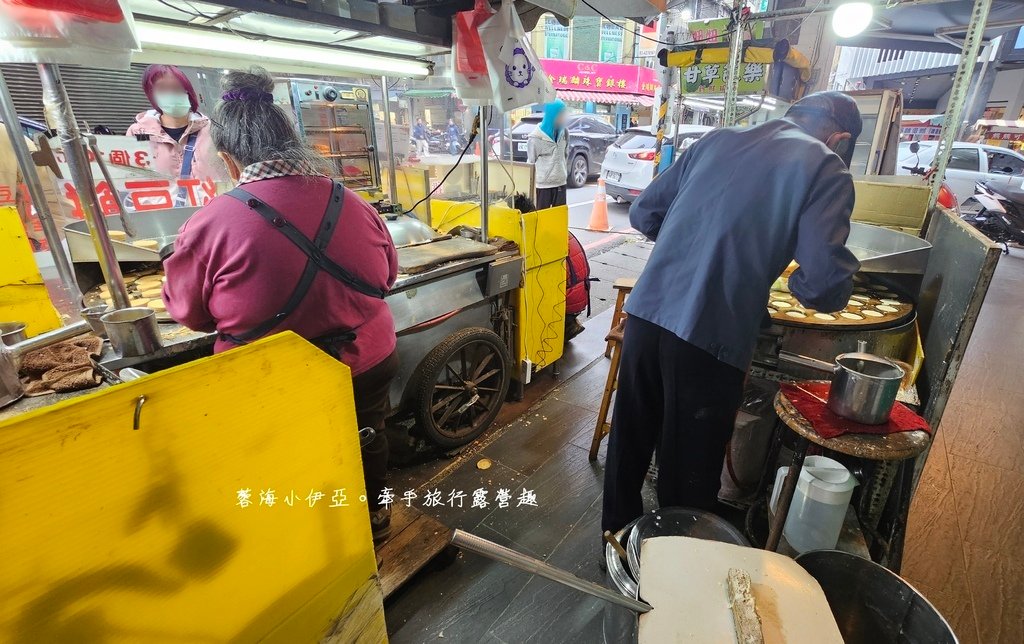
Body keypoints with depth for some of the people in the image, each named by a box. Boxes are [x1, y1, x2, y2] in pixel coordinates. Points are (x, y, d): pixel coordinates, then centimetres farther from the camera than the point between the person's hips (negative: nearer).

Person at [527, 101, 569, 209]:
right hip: (543, 185, -5)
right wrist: (532, 184, 2)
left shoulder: (564, 132, 6)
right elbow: (531, 162, -3)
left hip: (561, 183, 5)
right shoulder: (536, 137, -11)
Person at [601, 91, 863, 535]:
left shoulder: (718, 140, 15)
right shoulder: (825, 168, 2)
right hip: (711, 337, -5)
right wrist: (798, 282, 14)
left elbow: (643, 214, 16)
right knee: (689, 468, 14)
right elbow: (825, 285, -8)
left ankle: (617, 533, 43)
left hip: (646, 312, 5)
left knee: (629, 440, 21)